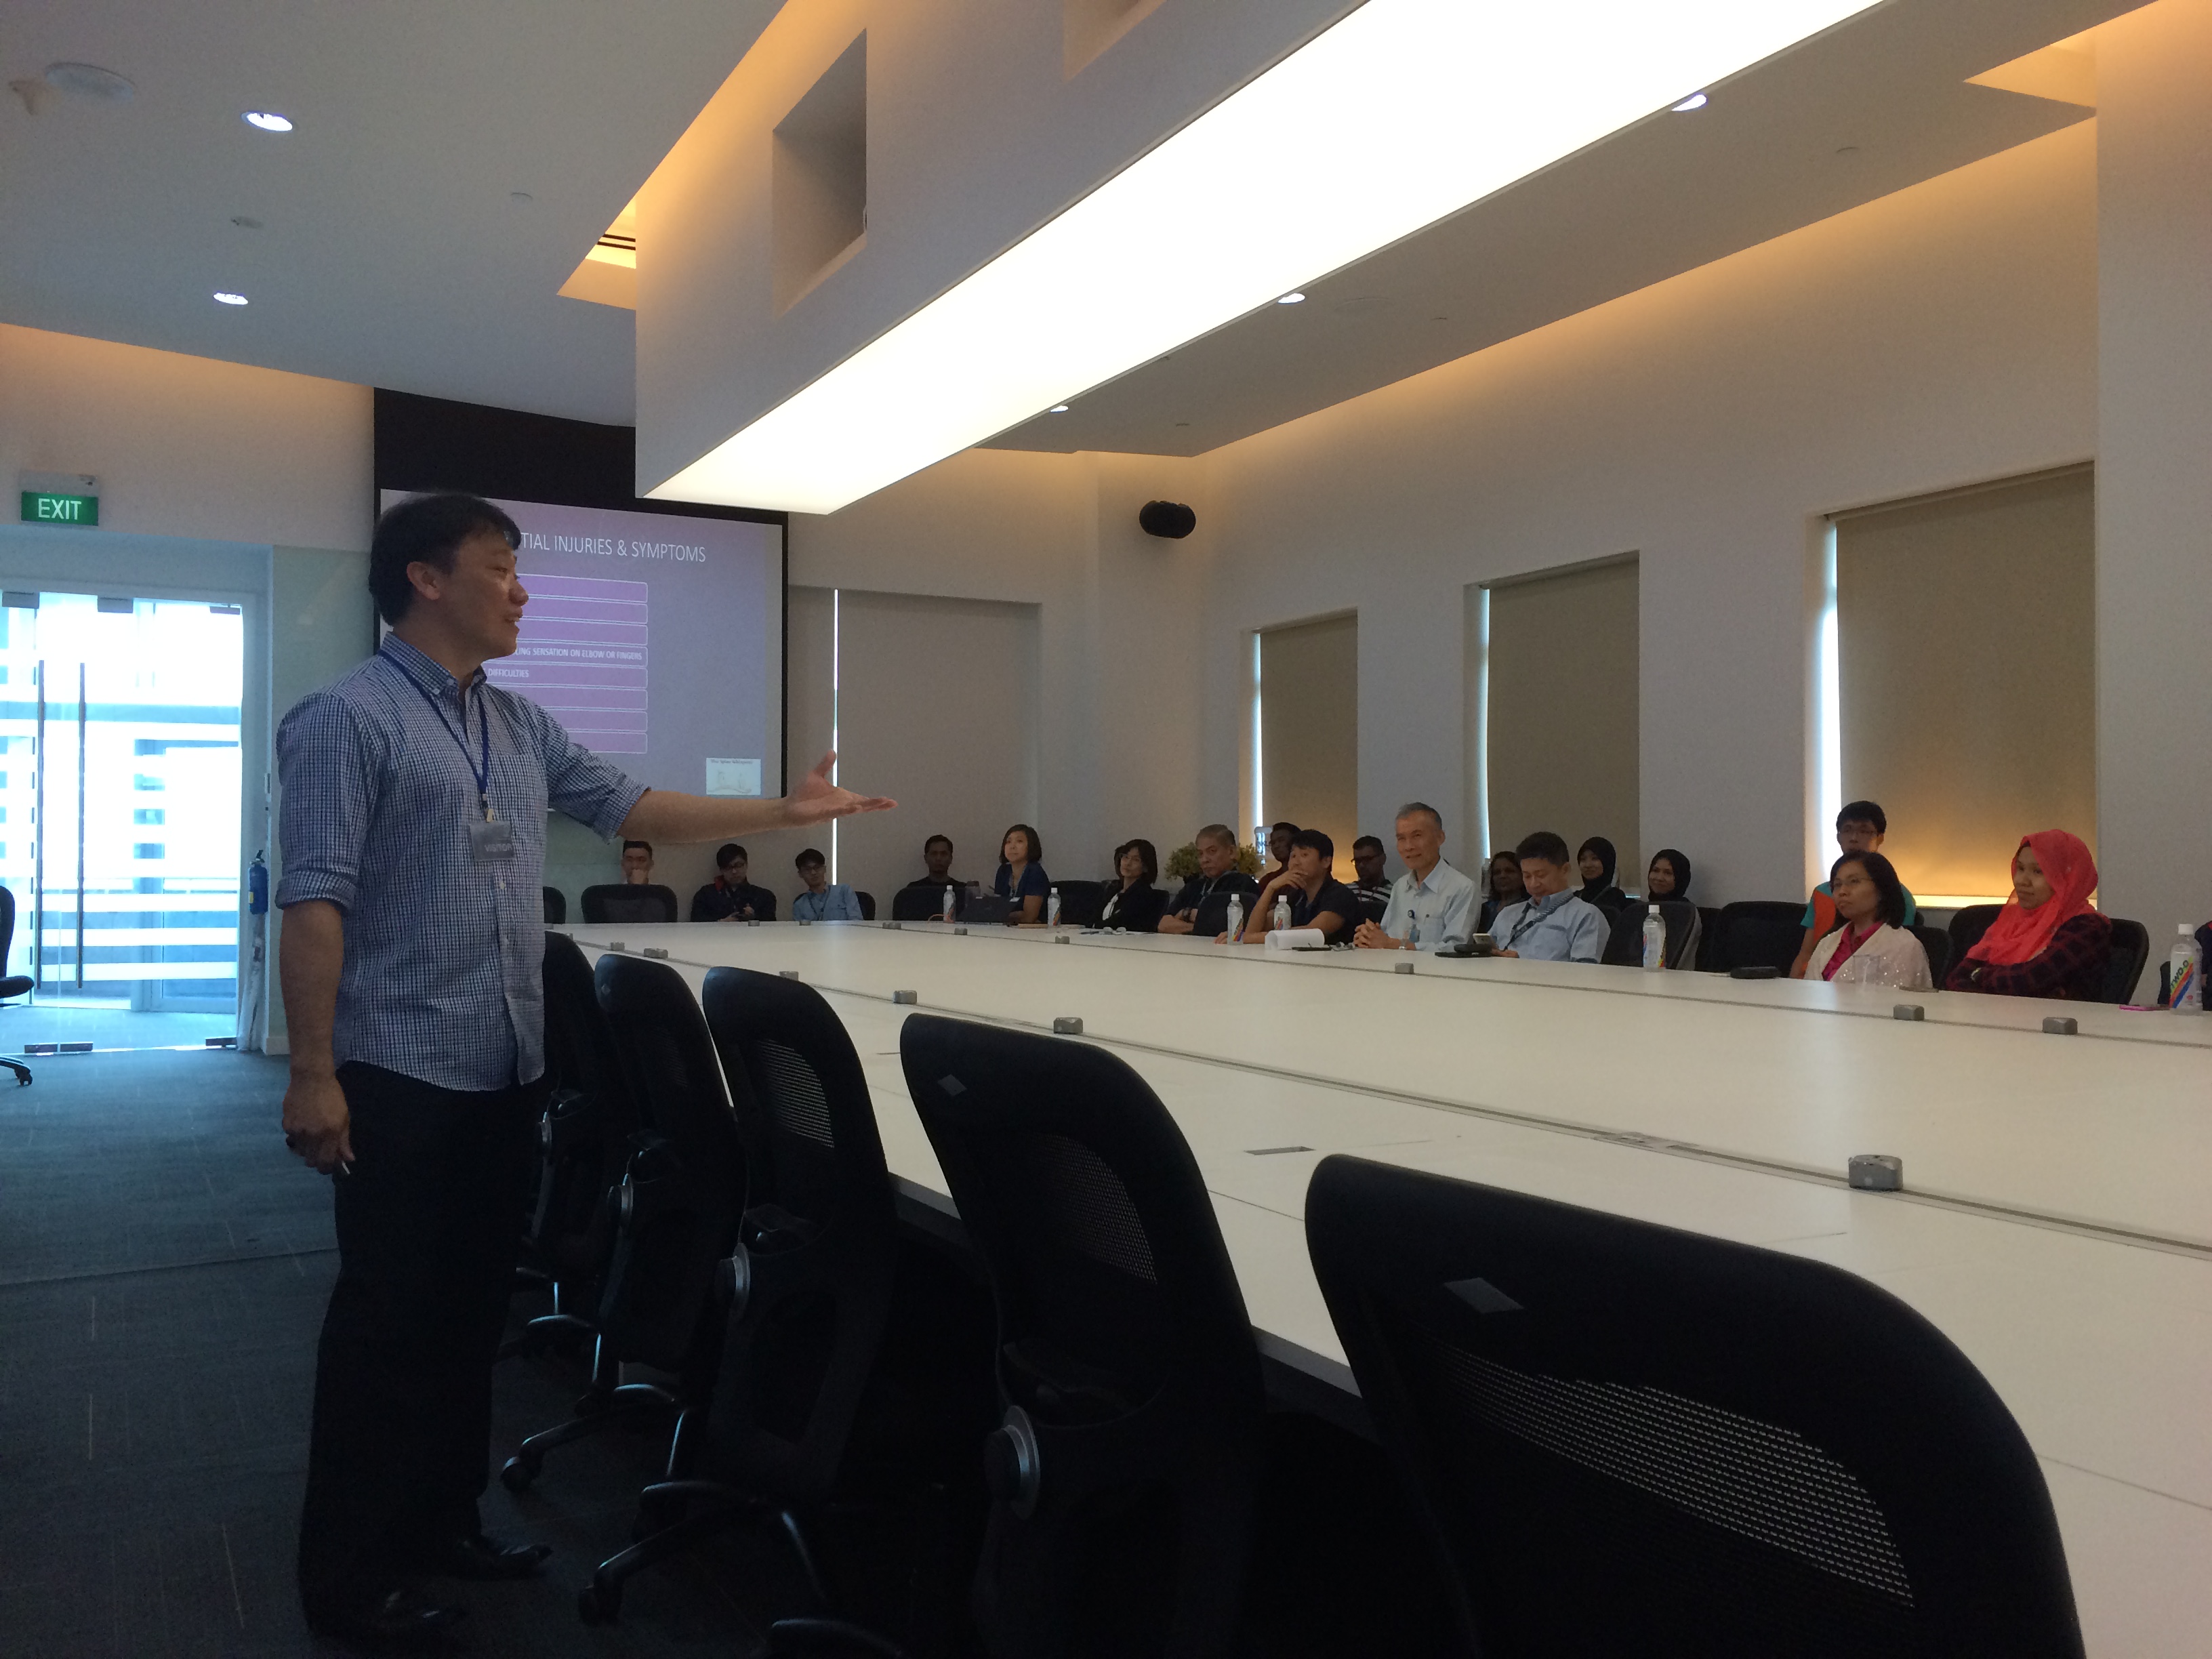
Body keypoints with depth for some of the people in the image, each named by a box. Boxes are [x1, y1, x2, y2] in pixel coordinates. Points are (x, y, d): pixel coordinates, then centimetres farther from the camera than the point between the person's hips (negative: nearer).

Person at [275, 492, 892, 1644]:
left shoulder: (521, 726, 14)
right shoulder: (348, 718, -10)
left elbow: (629, 806, 16)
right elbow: (313, 899, -15)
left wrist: (786, 812, 13)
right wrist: (313, 1073, -19)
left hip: (506, 1072, 7)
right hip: (401, 1075, -7)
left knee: (472, 1313, 15)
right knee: (387, 1327, 1)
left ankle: (442, 1523, 30)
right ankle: (350, 1581, 15)